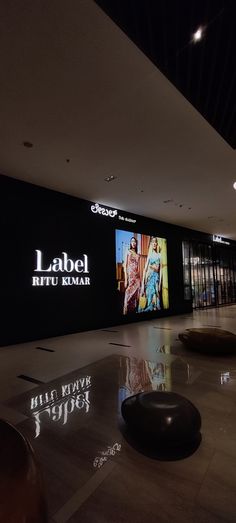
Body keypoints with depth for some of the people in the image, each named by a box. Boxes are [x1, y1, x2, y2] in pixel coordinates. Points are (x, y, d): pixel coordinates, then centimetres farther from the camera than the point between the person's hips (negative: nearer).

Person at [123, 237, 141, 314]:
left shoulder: (137, 255, 15)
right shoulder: (128, 252, 1)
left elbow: (138, 267, 16)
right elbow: (125, 266, -5)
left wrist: (140, 278, 11)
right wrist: (126, 279, -13)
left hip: (137, 276, 5)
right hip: (130, 275, -5)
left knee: (136, 294, 5)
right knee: (129, 294, -5)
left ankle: (135, 311, 15)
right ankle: (127, 312, 3)